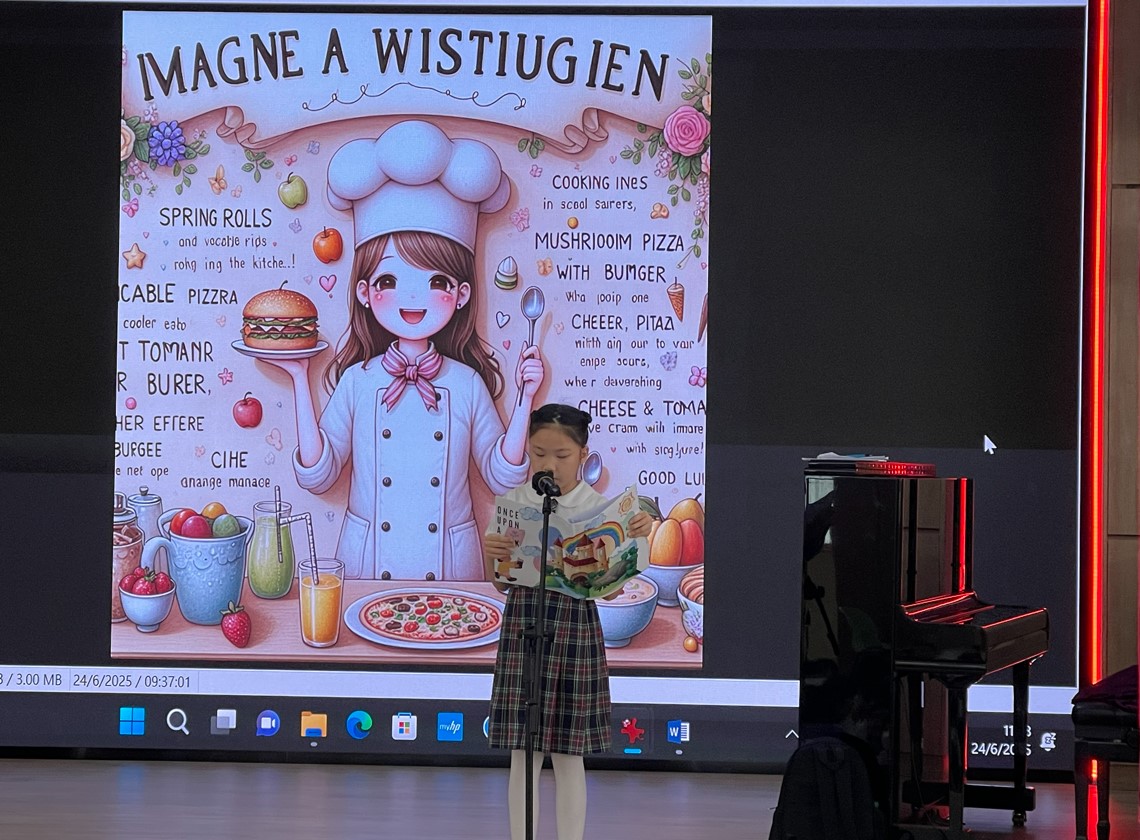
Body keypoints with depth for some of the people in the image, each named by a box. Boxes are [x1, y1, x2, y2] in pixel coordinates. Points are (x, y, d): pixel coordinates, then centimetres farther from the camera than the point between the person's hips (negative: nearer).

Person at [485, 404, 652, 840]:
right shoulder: (513, 503, 3)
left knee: (568, 753, 4)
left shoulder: (598, 507, 0)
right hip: (522, 622, 1)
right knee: (522, 751, 4)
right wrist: (491, 554, -16)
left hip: (575, 626, -1)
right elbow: (501, 583, 4)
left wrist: (637, 537, -15)